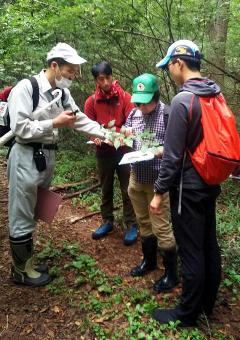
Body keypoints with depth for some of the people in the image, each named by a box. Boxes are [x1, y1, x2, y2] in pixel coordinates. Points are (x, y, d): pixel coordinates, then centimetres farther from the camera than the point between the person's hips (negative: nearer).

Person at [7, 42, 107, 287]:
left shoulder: (62, 93, 8)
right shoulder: (25, 88, -14)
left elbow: (82, 120, 9)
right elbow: (20, 129, -20)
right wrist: (55, 123, -19)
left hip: (48, 156, 8)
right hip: (26, 158, -8)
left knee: (31, 213, 18)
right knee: (21, 217, 3)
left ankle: (26, 263, 34)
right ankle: (21, 271, 21)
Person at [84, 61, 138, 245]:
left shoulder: (125, 97, -5)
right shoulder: (91, 101, -1)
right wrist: (95, 137, -18)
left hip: (123, 149, -2)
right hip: (103, 151, 3)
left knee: (127, 189, 2)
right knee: (106, 188, 15)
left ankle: (131, 225, 13)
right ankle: (107, 221, 29)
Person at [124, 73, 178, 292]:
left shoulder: (167, 114, -14)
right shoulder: (134, 113, 5)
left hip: (157, 179, -6)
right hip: (136, 177, 6)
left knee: (161, 227, 1)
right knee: (143, 222, 18)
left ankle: (171, 274, 18)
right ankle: (149, 261, 38)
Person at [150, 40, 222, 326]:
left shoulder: (183, 100, -19)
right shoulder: (215, 95, 6)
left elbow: (173, 154, -20)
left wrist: (159, 192, -11)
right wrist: (168, 151, 18)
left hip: (188, 187, -8)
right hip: (210, 183, 9)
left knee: (191, 252, 4)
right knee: (209, 245, 18)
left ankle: (188, 313, 21)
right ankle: (207, 303, 35)